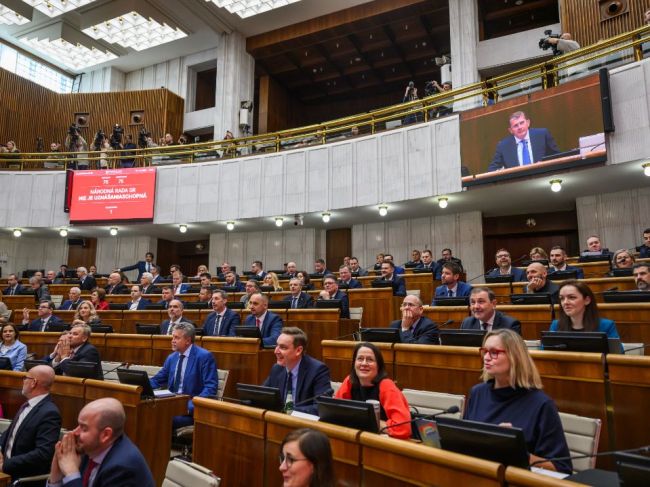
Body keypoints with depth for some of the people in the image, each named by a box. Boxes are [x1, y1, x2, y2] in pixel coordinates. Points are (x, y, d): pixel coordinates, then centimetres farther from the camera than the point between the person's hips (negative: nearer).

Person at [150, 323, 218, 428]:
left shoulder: (204, 356, -9)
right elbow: (157, 380, 20)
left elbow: (210, 387, -14)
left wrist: (192, 406, -24)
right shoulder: (171, 358, 13)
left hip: (190, 407, -6)